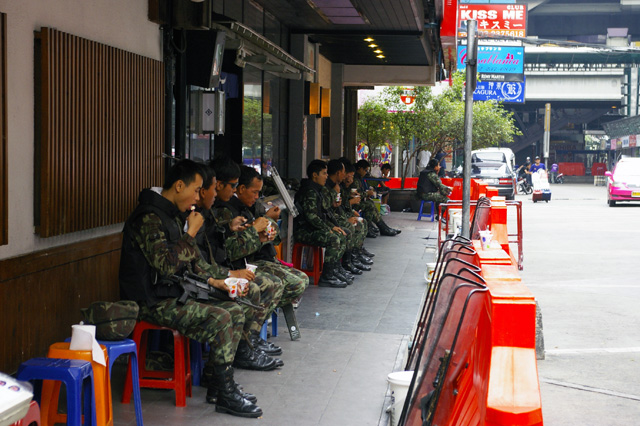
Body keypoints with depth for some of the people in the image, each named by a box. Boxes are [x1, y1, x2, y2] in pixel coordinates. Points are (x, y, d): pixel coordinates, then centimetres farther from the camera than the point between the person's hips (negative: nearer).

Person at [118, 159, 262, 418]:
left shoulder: (174, 216, 15)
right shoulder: (149, 217, -18)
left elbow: (190, 262, 23)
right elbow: (166, 265, -27)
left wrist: (211, 281, 7)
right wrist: (191, 233, -16)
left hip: (177, 294, 10)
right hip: (154, 302, -10)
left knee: (237, 312, 2)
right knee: (219, 318, -24)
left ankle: (216, 384, 5)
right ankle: (225, 395, -13)